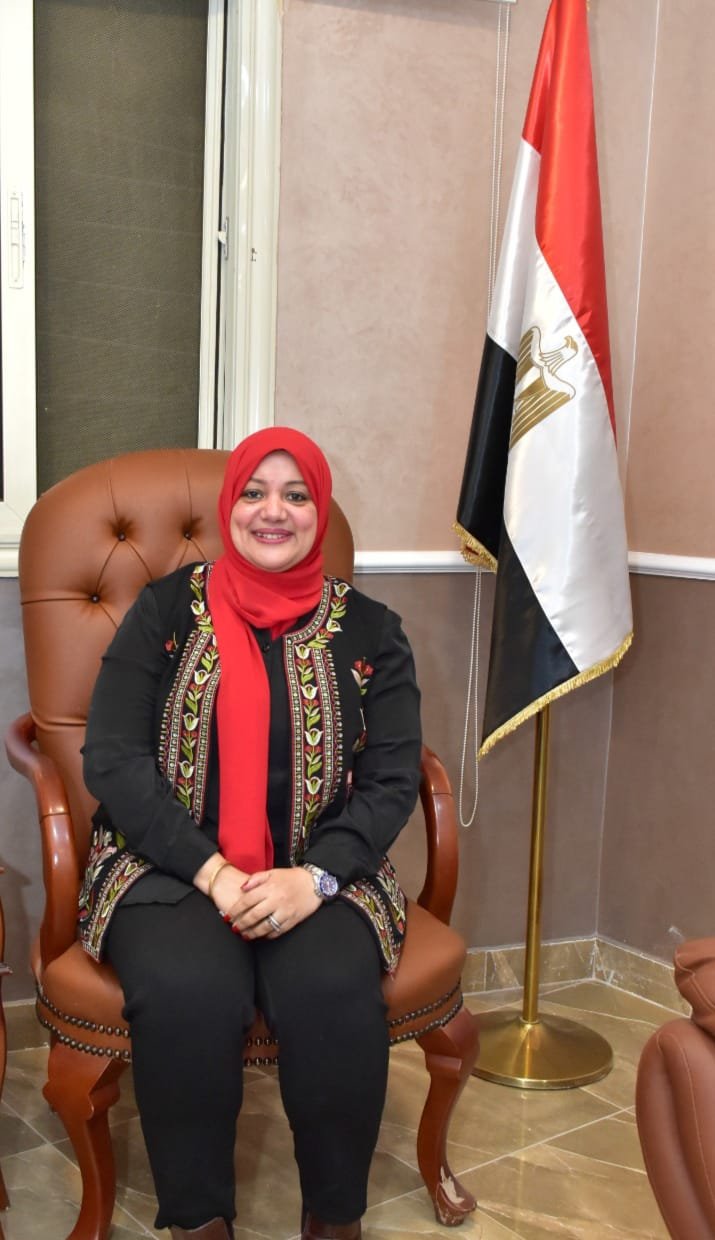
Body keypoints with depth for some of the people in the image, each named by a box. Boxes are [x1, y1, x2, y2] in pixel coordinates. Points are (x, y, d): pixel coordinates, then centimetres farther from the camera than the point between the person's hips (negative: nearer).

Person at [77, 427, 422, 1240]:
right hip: (170, 864, 0)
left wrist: (314, 877, -17)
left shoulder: (369, 631, 5)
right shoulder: (165, 611, 3)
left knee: (335, 992, -29)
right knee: (188, 993, -31)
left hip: (317, 873, 1)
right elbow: (113, 760, -4)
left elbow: (392, 780, 1)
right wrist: (210, 871, -16)